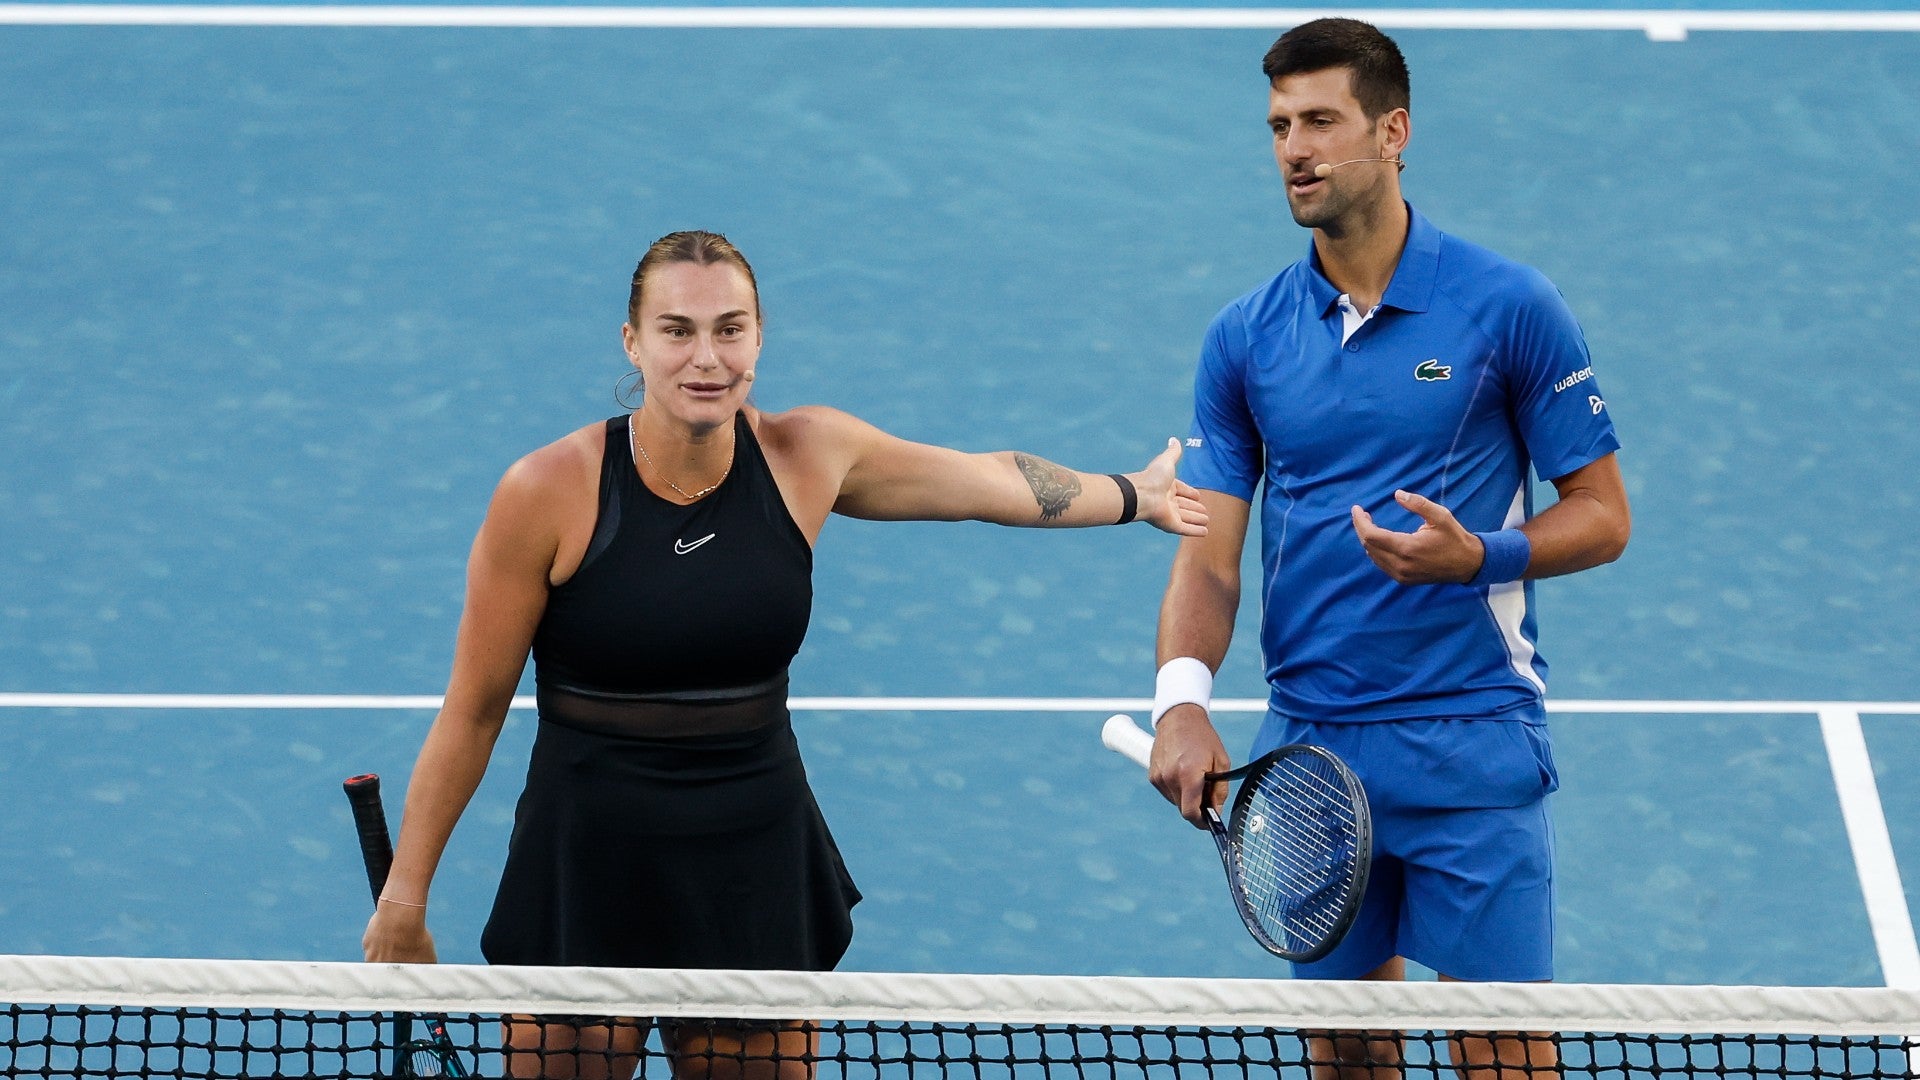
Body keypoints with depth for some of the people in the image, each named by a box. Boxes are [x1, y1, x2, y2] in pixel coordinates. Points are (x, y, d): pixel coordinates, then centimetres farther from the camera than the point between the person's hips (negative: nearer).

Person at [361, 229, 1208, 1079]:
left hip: (759, 873, 3)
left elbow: (993, 479, 17)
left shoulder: (808, 457, -3)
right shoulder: (548, 491, -13)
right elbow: (472, 711, -5)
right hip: (587, 874, -3)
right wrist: (403, 900, -2)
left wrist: (1133, 494, 30)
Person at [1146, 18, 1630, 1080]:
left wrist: (1479, 555, -19)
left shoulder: (1511, 307, -4)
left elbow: (1602, 515, 0)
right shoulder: (1243, 336, 6)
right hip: (1306, 746, 3)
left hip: (1471, 746, -3)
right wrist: (1183, 696, -15)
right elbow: (1209, 550, 3)